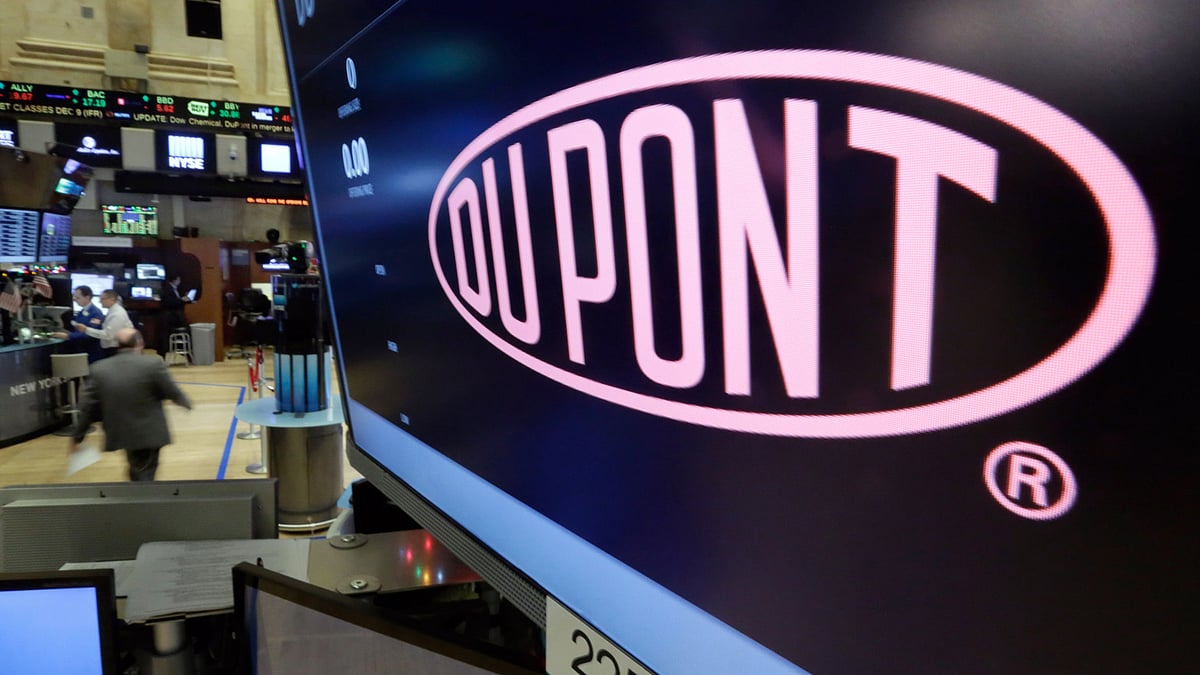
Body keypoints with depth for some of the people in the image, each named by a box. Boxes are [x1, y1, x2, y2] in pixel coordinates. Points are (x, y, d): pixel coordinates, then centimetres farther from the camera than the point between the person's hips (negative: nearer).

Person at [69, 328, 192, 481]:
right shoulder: (153, 364, -14)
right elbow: (172, 392, -6)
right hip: (149, 432, -4)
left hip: (119, 433, 4)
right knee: (144, 475, 5)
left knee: (138, 471, 26)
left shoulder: (99, 369, -3)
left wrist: (77, 437, 9)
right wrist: (187, 403, 16)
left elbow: (87, 407, -1)